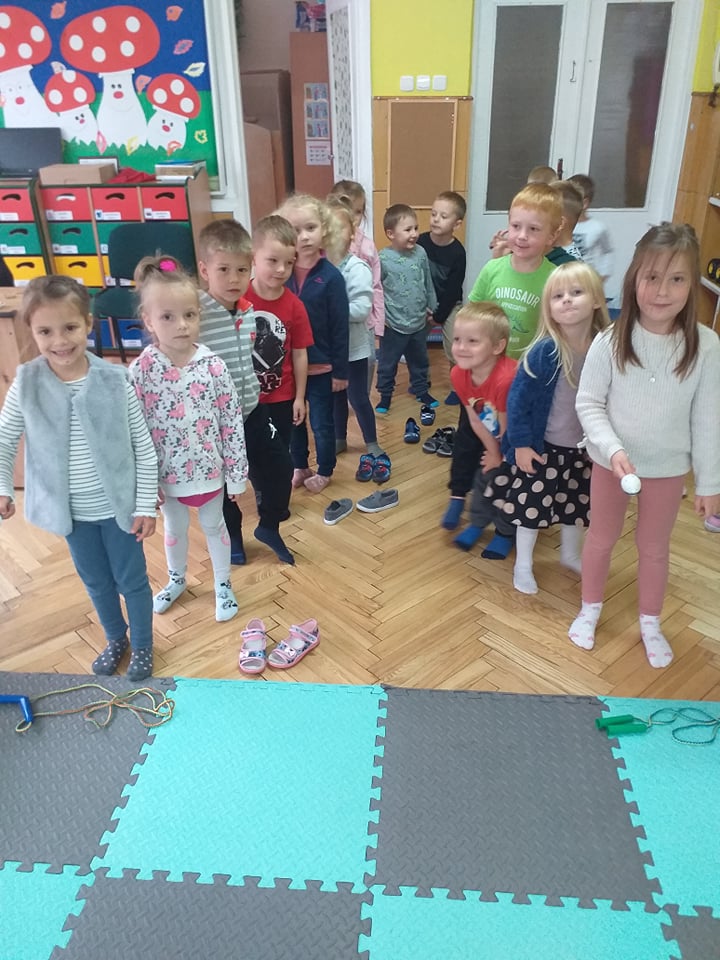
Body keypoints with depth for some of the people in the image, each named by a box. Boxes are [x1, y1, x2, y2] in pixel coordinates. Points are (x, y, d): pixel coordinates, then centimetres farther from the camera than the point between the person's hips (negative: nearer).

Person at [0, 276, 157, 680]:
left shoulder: (115, 379, -16)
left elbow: (144, 448, -10)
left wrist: (146, 506, -9)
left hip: (119, 505, -2)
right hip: (71, 511, 2)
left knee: (132, 579, 14)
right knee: (96, 582, 21)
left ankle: (142, 646, 38)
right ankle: (115, 639, 46)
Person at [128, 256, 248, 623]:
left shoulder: (213, 366, -15)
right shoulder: (140, 371, -16)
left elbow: (232, 423, -9)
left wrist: (237, 474, -5)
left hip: (208, 467, 0)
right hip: (167, 471, 1)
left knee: (214, 525, 20)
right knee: (174, 528, 23)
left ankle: (223, 585, 41)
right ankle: (176, 579, 50)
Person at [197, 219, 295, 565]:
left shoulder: (249, 310, 0)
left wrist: (254, 391, 15)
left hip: (252, 410, 6)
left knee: (279, 467, 11)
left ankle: (269, 526, 36)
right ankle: (232, 535, 39)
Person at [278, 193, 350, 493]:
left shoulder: (331, 276, -12)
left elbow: (340, 327, -9)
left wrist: (340, 370, -9)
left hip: (320, 366, -3)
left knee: (322, 422, 11)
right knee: (292, 420, 17)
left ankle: (324, 471, 31)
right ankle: (299, 467, 37)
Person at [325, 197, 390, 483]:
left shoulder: (357, 268, -17)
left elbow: (362, 308, -25)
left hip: (354, 346, -4)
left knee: (358, 397, 5)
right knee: (335, 395, 19)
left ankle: (373, 449, 21)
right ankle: (339, 439, 39)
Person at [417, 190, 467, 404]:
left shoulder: (457, 252, -18)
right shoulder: (421, 242, -12)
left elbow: (453, 290, -14)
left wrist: (438, 316, -14)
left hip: (449, 306, -3)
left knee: (455, 350, -5)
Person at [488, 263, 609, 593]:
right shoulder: (543, 352, -23)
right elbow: (518, 399, -16)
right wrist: (520, 443, -15)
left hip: (585, 448, 4)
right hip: (543, 447, -4)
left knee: (577, 505, 21)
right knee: (531, 505, 7)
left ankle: (570, 554, 47)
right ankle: (523, 565, 29)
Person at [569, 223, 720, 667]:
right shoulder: (610, 341, -18)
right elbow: (589, 403, -11)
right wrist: (613, 449, -25)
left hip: (668, 468, 1)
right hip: (611, 462, 0)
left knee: (654, 547, 18)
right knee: (601, 538, 19)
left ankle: (650, 623, 42)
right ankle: (590, 609, 43)